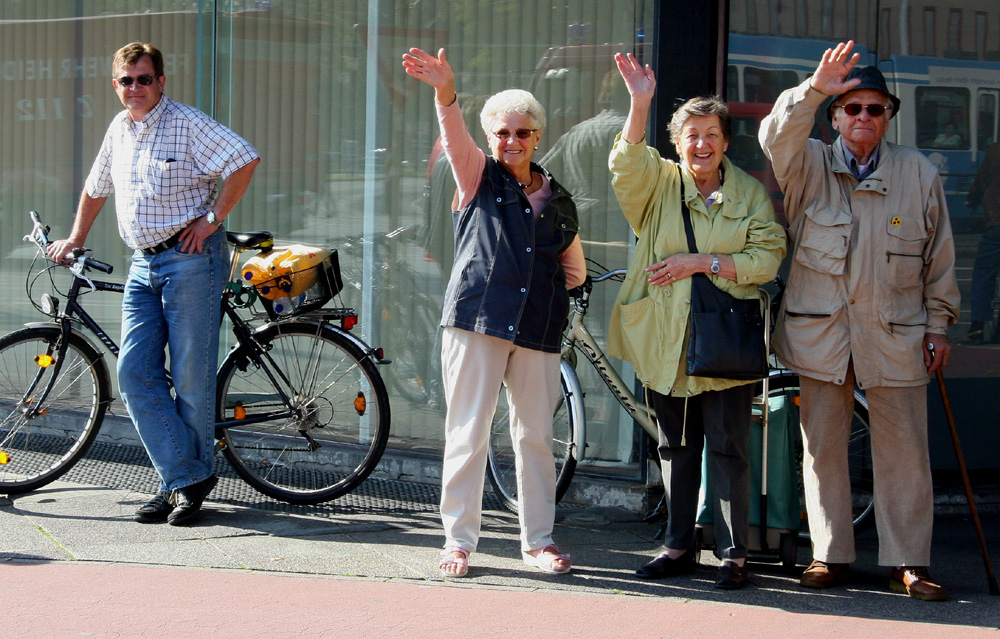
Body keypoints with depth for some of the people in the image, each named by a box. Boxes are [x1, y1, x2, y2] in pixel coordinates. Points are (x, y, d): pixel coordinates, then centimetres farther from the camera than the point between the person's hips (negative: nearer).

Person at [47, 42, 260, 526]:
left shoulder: (187, 124, -9)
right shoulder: (119, 129, 14)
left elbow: (245, 161, -17)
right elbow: (96, 188, 30)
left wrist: (213, 219, -16)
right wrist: (75, 239, 32)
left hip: (190, 259, -7)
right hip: (143, 266, 7)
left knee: (190, 377, -3)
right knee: (134, 373, -3)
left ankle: (191, 476, 10)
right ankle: (184, 477, 0)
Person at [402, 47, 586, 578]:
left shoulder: (557, 200, 16)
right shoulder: (478, 177, 7)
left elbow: (575, 270, 26)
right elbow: (454, 135, -14)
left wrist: (546, 285, 6)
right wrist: (445, 91, -34)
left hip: (538, 330, 3)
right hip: (476, 319, -3)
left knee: (536, 435, 7)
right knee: (468, 432, -2)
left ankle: (538, 539, 17)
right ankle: (459, 538, 4)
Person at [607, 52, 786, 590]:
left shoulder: (749, 193, 4)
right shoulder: (658, 183, 6)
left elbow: (766, 260, -4)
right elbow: (627, 163, -15)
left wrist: (701, 262, -13)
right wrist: (639, 103, -28)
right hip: (664, 339, 2)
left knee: (728, 449, -3)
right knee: (675, 449, 10)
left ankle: (734, 554, 3)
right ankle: (678, 548, 19)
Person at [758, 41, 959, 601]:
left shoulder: (919, 173, 9)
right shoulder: (810, 166, 6)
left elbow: (940, 256, 11)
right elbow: (777, 136, -16)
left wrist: (939, 323, 8)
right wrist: (814, 90, -30)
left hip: (896, 334, 0)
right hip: (821, 330, 0)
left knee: (904, 450, -1)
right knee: (823, 446, 4)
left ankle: (909, 562, 6)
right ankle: (831, 556, 13)